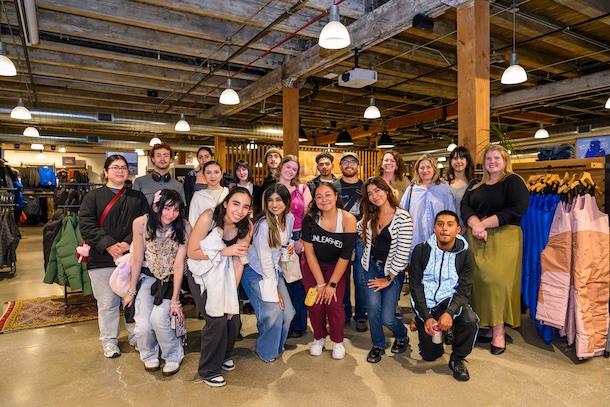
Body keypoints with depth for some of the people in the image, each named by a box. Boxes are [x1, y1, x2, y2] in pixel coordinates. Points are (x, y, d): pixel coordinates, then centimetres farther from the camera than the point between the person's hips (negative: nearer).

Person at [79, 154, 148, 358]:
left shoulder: (138, 197, 11)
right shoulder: (93, 196, 4)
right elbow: (86, 225, -7)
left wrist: (129, 243, -15)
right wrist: (108, 245, -18)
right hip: (102, 259, -1)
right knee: (107, 303, 7)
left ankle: (136, 336, 28)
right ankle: (109, 341, 24)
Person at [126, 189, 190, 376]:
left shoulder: (184, 227, -20)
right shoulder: (141, 223, -17)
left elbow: (179, 264, -17)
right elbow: (137, 259, -7)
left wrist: (175, 300, -16)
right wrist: (131, 290, 0)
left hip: (171, 280, -1)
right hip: (147, 277, 1)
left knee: (158, 318, -20)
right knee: (143, 325, -12)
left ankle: (173, 355, 10)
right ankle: (149, 354, 23)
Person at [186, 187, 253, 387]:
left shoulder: (246, 227, -14)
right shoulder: (208, 217, -26)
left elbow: (238, 261, -10)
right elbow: (191, 252, -20)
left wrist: (232, 295, -9)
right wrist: (225, 251, -29)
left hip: (224, 274, 4)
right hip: (201, 273, -4)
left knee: (233, 319, 1)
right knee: (217, 319, -11)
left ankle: (224, 355, 35)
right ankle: (208, 370, 15)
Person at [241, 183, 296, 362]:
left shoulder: (289, 218, -4)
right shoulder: (263, 224, -24)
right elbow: (264, 259, -20)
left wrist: (289, 247, -7)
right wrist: (274, 290, -15)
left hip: (274, 270, 6)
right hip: (257, 272, -6)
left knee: (287, 312, 0)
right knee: (273, 312, -14)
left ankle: (277, 345, 28)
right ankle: (266, 351, 14)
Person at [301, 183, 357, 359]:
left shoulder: (348, 219, -20)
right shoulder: (310, 218, -17)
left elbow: (345, 256, -16)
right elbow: (309, 252, -14)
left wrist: (332, 284, -15)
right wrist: (321, 283, -15)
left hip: (336, 266, -1)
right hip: (312, 265, 1)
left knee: (334, 303, -14)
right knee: (316, 303, -9)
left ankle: (338, 341, 14)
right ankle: (319, 338, 20)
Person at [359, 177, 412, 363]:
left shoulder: (402, 217, -15)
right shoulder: (369, 217, 2)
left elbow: (403, 253, -15)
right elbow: (356, 231, 21)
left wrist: (388, 279, -12)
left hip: (393, 272, -3)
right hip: (371, 266, 4)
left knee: (387, 318, -5)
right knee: (373, 306, -15)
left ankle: (402, 335, 32)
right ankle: (378, 345, 13)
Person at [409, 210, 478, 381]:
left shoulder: (466, 254, -5)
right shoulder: (421, 251, -7)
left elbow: (464, 290, -10)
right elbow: (416, 286, -8)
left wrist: (450, 312, -29)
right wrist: (426, 317, -19)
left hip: (450, 301, 0)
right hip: (426, 303, 0)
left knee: (470, 320, -32)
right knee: (429, 355, -2)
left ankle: (457, 359, -2)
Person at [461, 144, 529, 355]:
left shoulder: (514, 181, 0)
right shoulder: (475, 185, 16)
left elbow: (516, 210, -14)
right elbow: (465, 207, 3)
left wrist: (483, 224, -16)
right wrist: (475, 225, -18)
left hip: (503, 238, -4)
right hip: (477, 238, 5)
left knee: (497, 280, -10)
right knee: (480, 280, 3)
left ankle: (498, 331, -1)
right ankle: (489, 327, 13)